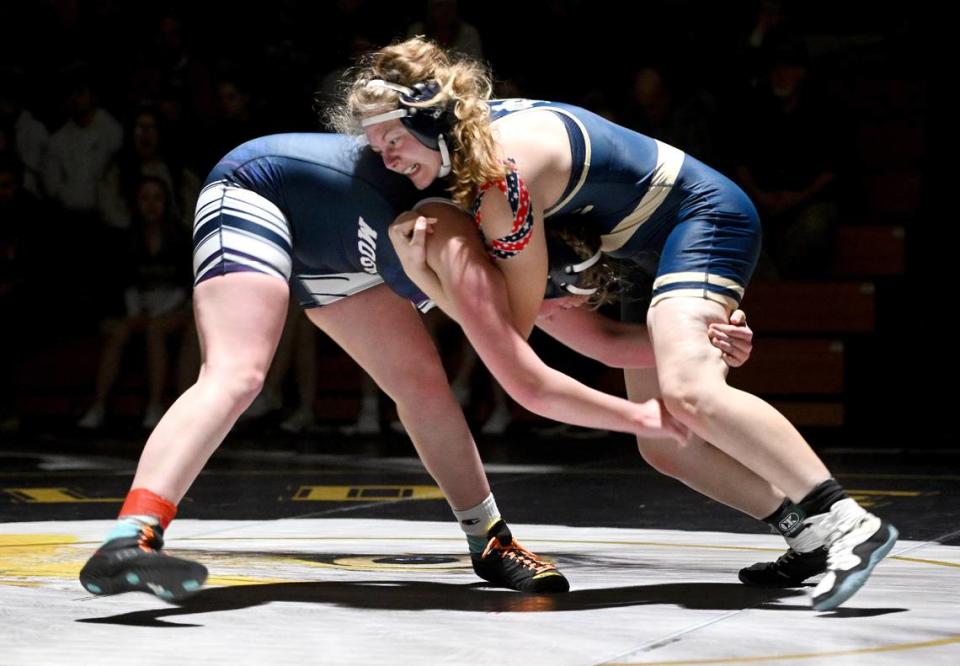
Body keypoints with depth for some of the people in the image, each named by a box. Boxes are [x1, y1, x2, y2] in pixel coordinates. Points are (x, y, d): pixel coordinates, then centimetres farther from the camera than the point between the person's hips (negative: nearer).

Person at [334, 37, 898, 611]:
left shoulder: (504, 175, -26)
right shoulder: (480, 123, 0)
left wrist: (428, 272, -19)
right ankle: (812, 539, 4)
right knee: (665, 444, 2)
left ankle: (847, 521, -35)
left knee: (687, 392, -33)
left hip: (705, 217, -10)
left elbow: (515, 325, -17)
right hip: (653, 252, 10)